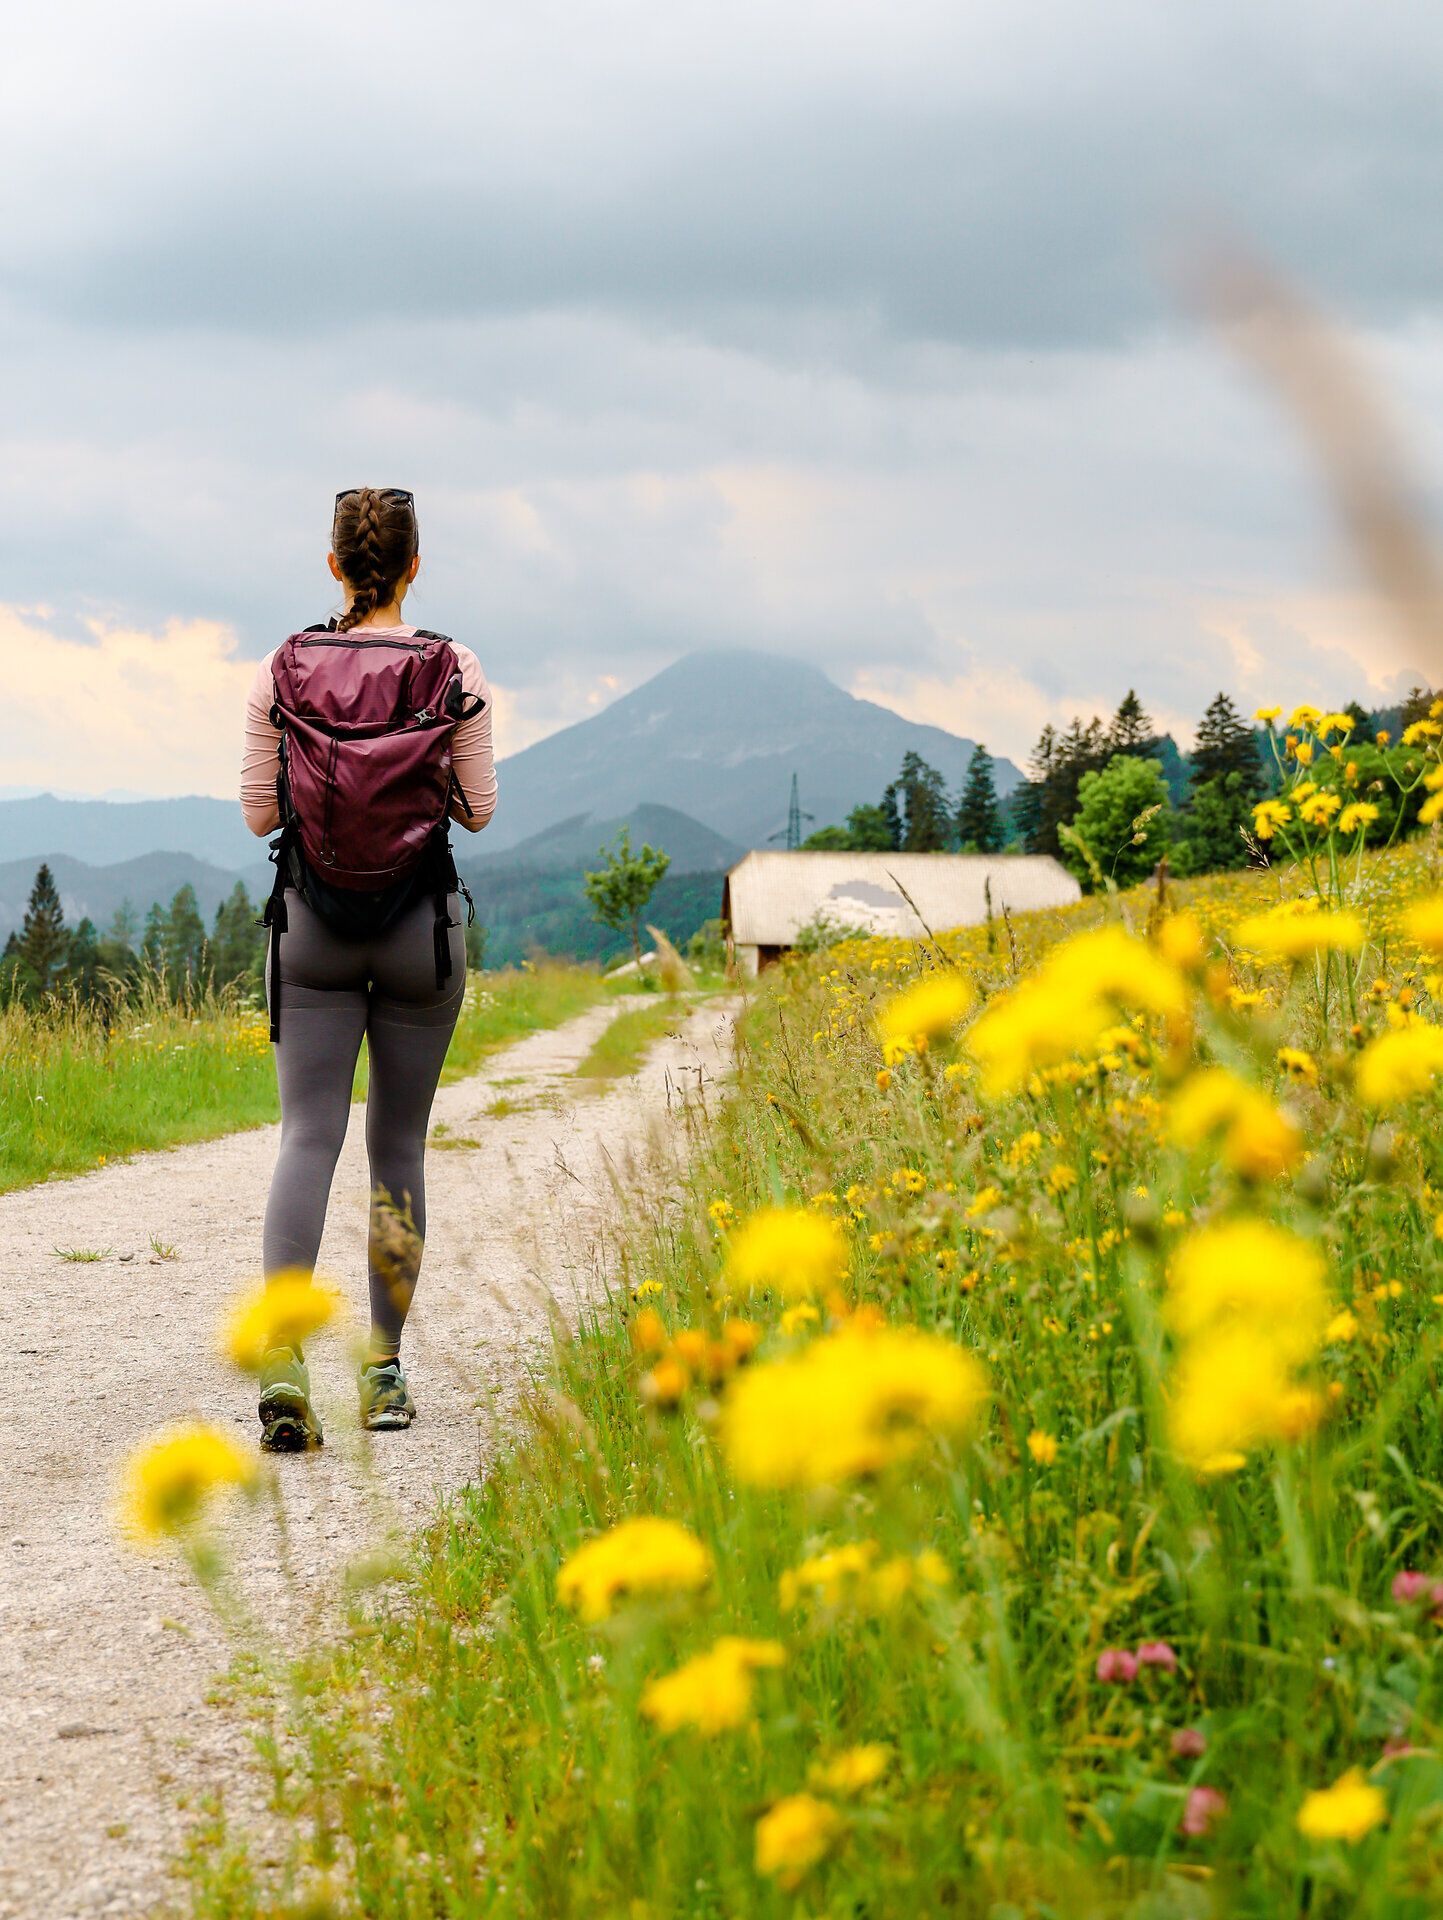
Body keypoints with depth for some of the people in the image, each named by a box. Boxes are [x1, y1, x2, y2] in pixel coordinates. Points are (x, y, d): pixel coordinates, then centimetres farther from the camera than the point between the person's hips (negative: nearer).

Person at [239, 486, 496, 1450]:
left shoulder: (285, 668, -3)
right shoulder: (454, 669, -6)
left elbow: (259, 810, 0)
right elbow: (478, 809, -3)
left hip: (310, 921, 0)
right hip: (421, 920, 0)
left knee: (309, 1137, -3)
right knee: (399, 1144, 11)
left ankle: (281, 1353, -22)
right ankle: (384, 1374, 15)